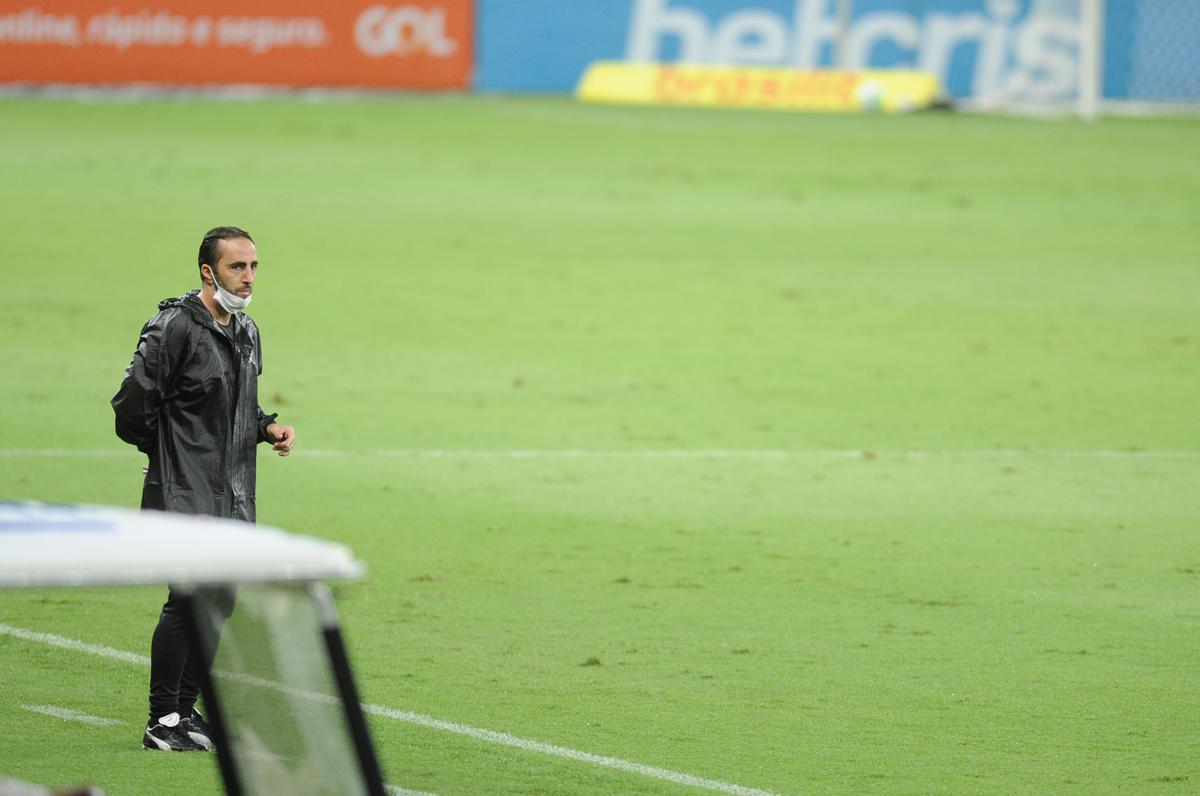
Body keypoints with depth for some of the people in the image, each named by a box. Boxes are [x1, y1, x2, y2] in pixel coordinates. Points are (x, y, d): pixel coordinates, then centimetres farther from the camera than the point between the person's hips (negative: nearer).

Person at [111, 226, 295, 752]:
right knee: (190, 595, -14)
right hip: (184, 491, -8)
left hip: (232, 493, 8)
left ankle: (185, 710, 19)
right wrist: (168, 454, 0)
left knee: (221, 602, 8)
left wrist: (268, 428, 7)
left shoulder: (246, 333, 14)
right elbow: (131, 408, -12)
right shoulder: (175, 328, -13)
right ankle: (162, 721, -7)